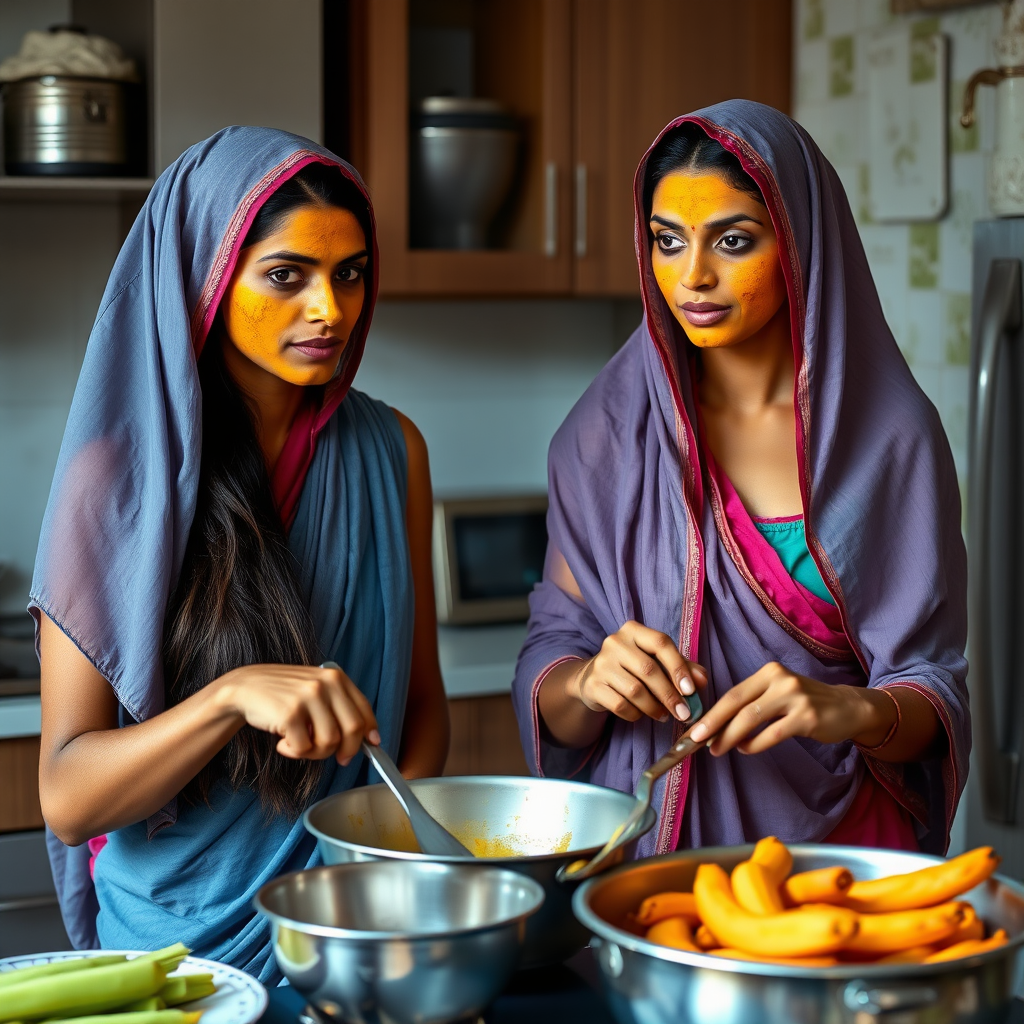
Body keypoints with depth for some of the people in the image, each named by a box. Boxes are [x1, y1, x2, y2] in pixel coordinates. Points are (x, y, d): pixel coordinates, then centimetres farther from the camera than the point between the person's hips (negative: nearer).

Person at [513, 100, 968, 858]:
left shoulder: (892, 433, 1)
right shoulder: (609, 432, 5)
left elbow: (934, 693, 0)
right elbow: (548, 691, 5)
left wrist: (849, 710, -19)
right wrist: (592, 681, -16)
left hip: (843, 842, -1)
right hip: (647, 845, 1)